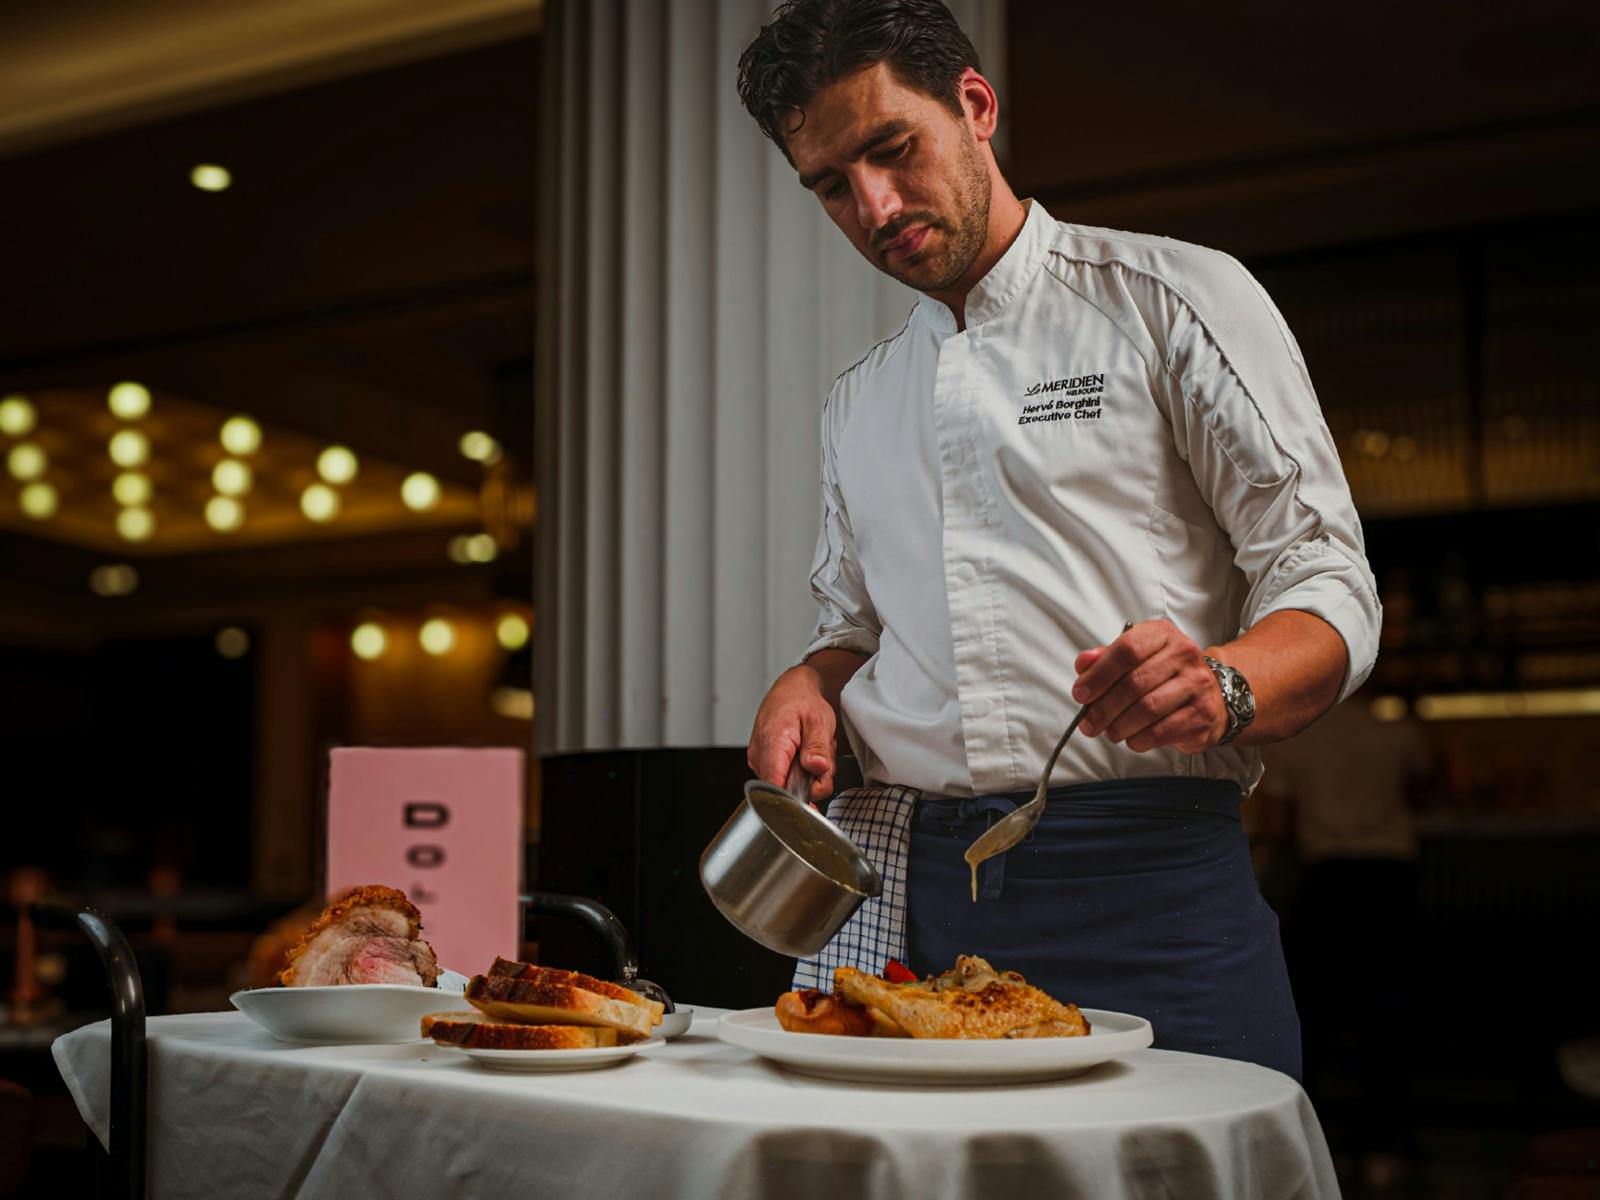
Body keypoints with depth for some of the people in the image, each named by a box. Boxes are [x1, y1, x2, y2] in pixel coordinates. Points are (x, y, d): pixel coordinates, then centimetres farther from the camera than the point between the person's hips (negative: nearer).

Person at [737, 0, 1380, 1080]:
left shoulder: (1175, 299, 3)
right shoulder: (858, 405, 20)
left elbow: (1329, 587, -1)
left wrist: (1220, 686, -22)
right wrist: (811, 687, 6)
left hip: (1144, 884, -4)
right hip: (897, 889, 4)